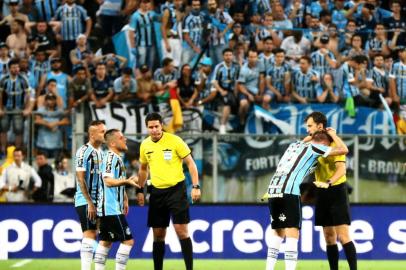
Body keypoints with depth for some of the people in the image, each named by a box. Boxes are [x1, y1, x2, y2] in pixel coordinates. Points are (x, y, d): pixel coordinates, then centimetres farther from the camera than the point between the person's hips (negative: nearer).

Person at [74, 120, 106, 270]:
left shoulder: (100, 152, 13)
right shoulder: (84, 151, -11)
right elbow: (81, 179, -15)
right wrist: (90, 203, -17)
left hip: (97, 201, 8)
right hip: (85, 201, -8)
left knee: (92, 235, 8)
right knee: (89, 235, -10)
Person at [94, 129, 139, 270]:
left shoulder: (117, 158, 18)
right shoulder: (111, 157, -14)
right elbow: (108, 180, -26)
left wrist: (124, 199, 28)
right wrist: (127, 181, -39)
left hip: (106, 209, 11)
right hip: (112, 209, -11)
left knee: (105, 241, 11)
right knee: (128, 240, -10)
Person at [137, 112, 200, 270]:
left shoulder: (174, 141, -9)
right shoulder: (145, 145, 5)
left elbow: (190, 163, -5)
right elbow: (143, 169, 20)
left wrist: (196, 186, -12)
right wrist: (140, 190, 15)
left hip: (176, 189, -4)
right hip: (157, 191, 4)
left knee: (181, 230, -10)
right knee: (158, 234, 5)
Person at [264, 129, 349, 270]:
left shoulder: (294, 145, 25)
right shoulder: (313, 147, 5)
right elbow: (344, 149, 8)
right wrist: (333, 134, 22)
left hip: (272, 190, 7)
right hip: (289, 193, -7)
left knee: (278, 232, 18)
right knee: (292, 233, -9)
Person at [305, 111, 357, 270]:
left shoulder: (334, 143, -12)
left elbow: (341, 169, -23)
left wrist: (328, 183, -37)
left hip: (337, 190, -7)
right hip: (322, 193, 7)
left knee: (343, 236, -12)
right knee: (329, 238, 7)